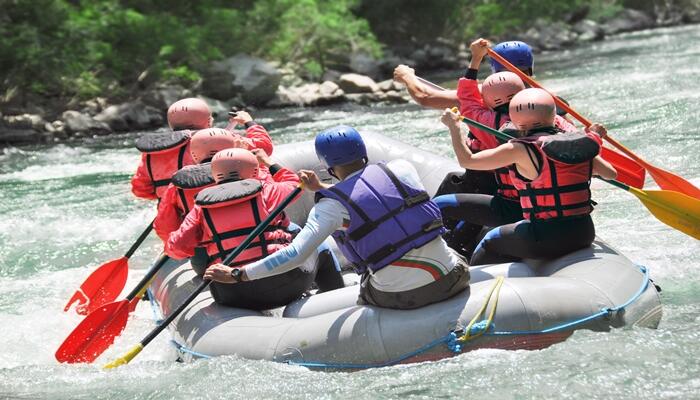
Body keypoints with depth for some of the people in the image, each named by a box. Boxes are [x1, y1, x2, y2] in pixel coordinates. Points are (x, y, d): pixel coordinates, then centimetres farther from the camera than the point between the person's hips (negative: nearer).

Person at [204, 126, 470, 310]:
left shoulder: (332, 206, -6)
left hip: (397, 297, -1)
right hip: (449, 280, 1)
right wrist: (322, 189, 25)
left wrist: (237, 275, -6)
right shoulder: (402, 169, 4)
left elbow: (296, 254, -12)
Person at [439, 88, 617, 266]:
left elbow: (467, 160, -8)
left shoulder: (521, 149, -13)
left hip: (545, 239, -6)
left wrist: (454, 125, 7)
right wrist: (594, 138, 28)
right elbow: (611, 173, 14)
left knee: (490, 243, 22)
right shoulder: (581, 144, 2)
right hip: (584, 235, 6)